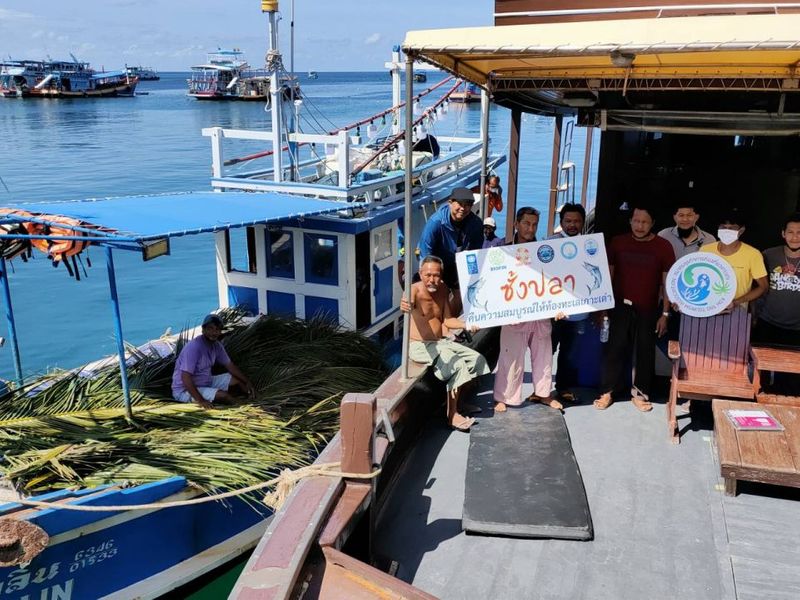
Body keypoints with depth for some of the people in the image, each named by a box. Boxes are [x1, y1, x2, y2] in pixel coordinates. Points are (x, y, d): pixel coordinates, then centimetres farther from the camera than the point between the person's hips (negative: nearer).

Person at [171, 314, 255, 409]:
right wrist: (200, 400, -35)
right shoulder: (194, 347, -28)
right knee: (224, 396, -26)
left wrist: (247, 381, 3)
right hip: (184, 391, -9)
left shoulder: (217, 345, -2)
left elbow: (229, 365, 11)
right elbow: (185, 377, -31)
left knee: (237, 380, 4)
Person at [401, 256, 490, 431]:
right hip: (420, 346, -8)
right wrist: (404, 307, -68)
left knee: (477, 359, 7)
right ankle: (452, 415, -15)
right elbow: (408, 302, -44)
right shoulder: (415, 290, -19)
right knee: (457, 365, -26)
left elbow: (447, 320, 9)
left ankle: (459, 402, 19)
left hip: (440, 342, 8)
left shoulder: (442, 289, 3)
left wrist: (467, 325, -7)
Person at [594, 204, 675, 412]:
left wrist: (665, 313, -3)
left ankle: (640, 393, 21)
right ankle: (606, 392, 11)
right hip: (620, 307, 0)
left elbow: (667, 282, -1)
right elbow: (608, 275, 6)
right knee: (615, 349, 2)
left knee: (645, 352, 8)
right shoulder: (618, 243, 1)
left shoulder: (663, 247, -3)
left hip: (648, 310, 0)